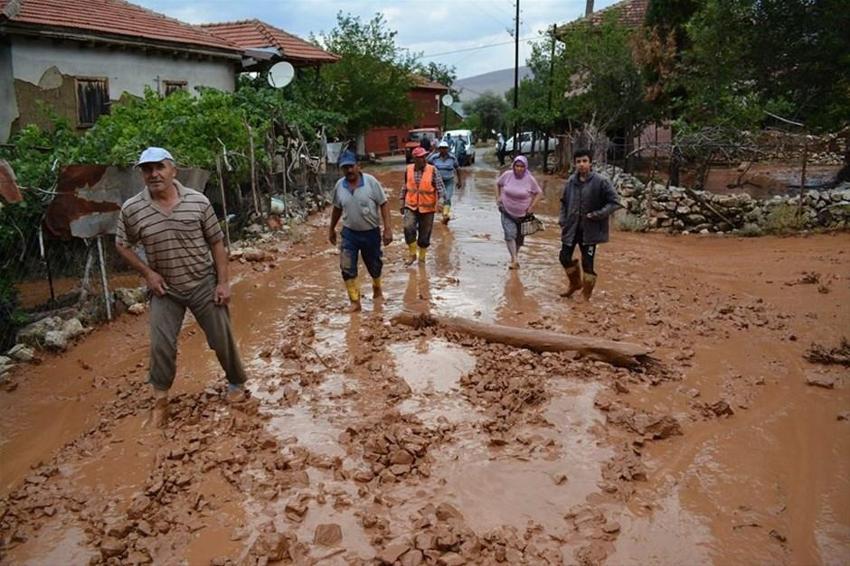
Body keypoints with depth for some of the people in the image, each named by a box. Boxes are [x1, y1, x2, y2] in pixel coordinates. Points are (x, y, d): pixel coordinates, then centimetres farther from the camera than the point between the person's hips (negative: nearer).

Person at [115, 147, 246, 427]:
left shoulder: (198, 201, -10)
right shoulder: (131, 209, -9)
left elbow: (216, 242, -3)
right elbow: (122, 245, 6)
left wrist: (223, 282, -6)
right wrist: (147, 272, -6)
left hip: (204, 284, 0)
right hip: (164, 289, 0)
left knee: (222, 339, 9)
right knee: (161, 346, 0)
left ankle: (237, 383, 33)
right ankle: (160, 398, 22)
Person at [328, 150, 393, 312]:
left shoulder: (371, 182, -14)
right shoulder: (339, 186, -4)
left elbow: (383, 204, -11)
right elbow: (337, 208, 11)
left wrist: (388, 228, -17)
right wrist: (331, 229, 18)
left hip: (371, 232, -2)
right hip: (349, 233, 2)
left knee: (374, 265, 15)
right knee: (347, 268, -9)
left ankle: (377, 289, 45)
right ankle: (355, 301, 2)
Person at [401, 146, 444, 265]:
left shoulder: (432, 170, -8)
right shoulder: (408, 170, 0)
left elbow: (440, 186, -8)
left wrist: (440, 200, -24)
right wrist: (402, 202, 14)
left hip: (427, 207, -1)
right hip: (411, 206, 1)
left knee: (425, 234, 8)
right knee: (409, 228, -21)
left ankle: (422, 257, 30)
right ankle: (412, 254, -1)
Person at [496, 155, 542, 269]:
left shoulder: (530, 179, -13)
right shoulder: (507, 175, -10)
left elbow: (538, 193, -1)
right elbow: (498, 184, 8)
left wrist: (532, 207, -8)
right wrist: (498, 198, 0)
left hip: (523, 214, 1)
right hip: (507, 213, 0)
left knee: (519, 237, 13)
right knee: (510, 234, -18)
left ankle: (515, 254, 40)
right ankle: (514, 260, -20)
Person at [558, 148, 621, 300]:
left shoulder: (600, 182, -12)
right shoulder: (571, 181, 2)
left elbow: (614, 202, -9)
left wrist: (597, 215, -18)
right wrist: (563, 221, 5)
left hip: (590, 230, -4)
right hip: (571, 228, 5)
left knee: (588, 263, 2)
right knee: (564, 257, 9)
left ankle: (586, 295, 19)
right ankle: (575, 283, 36)